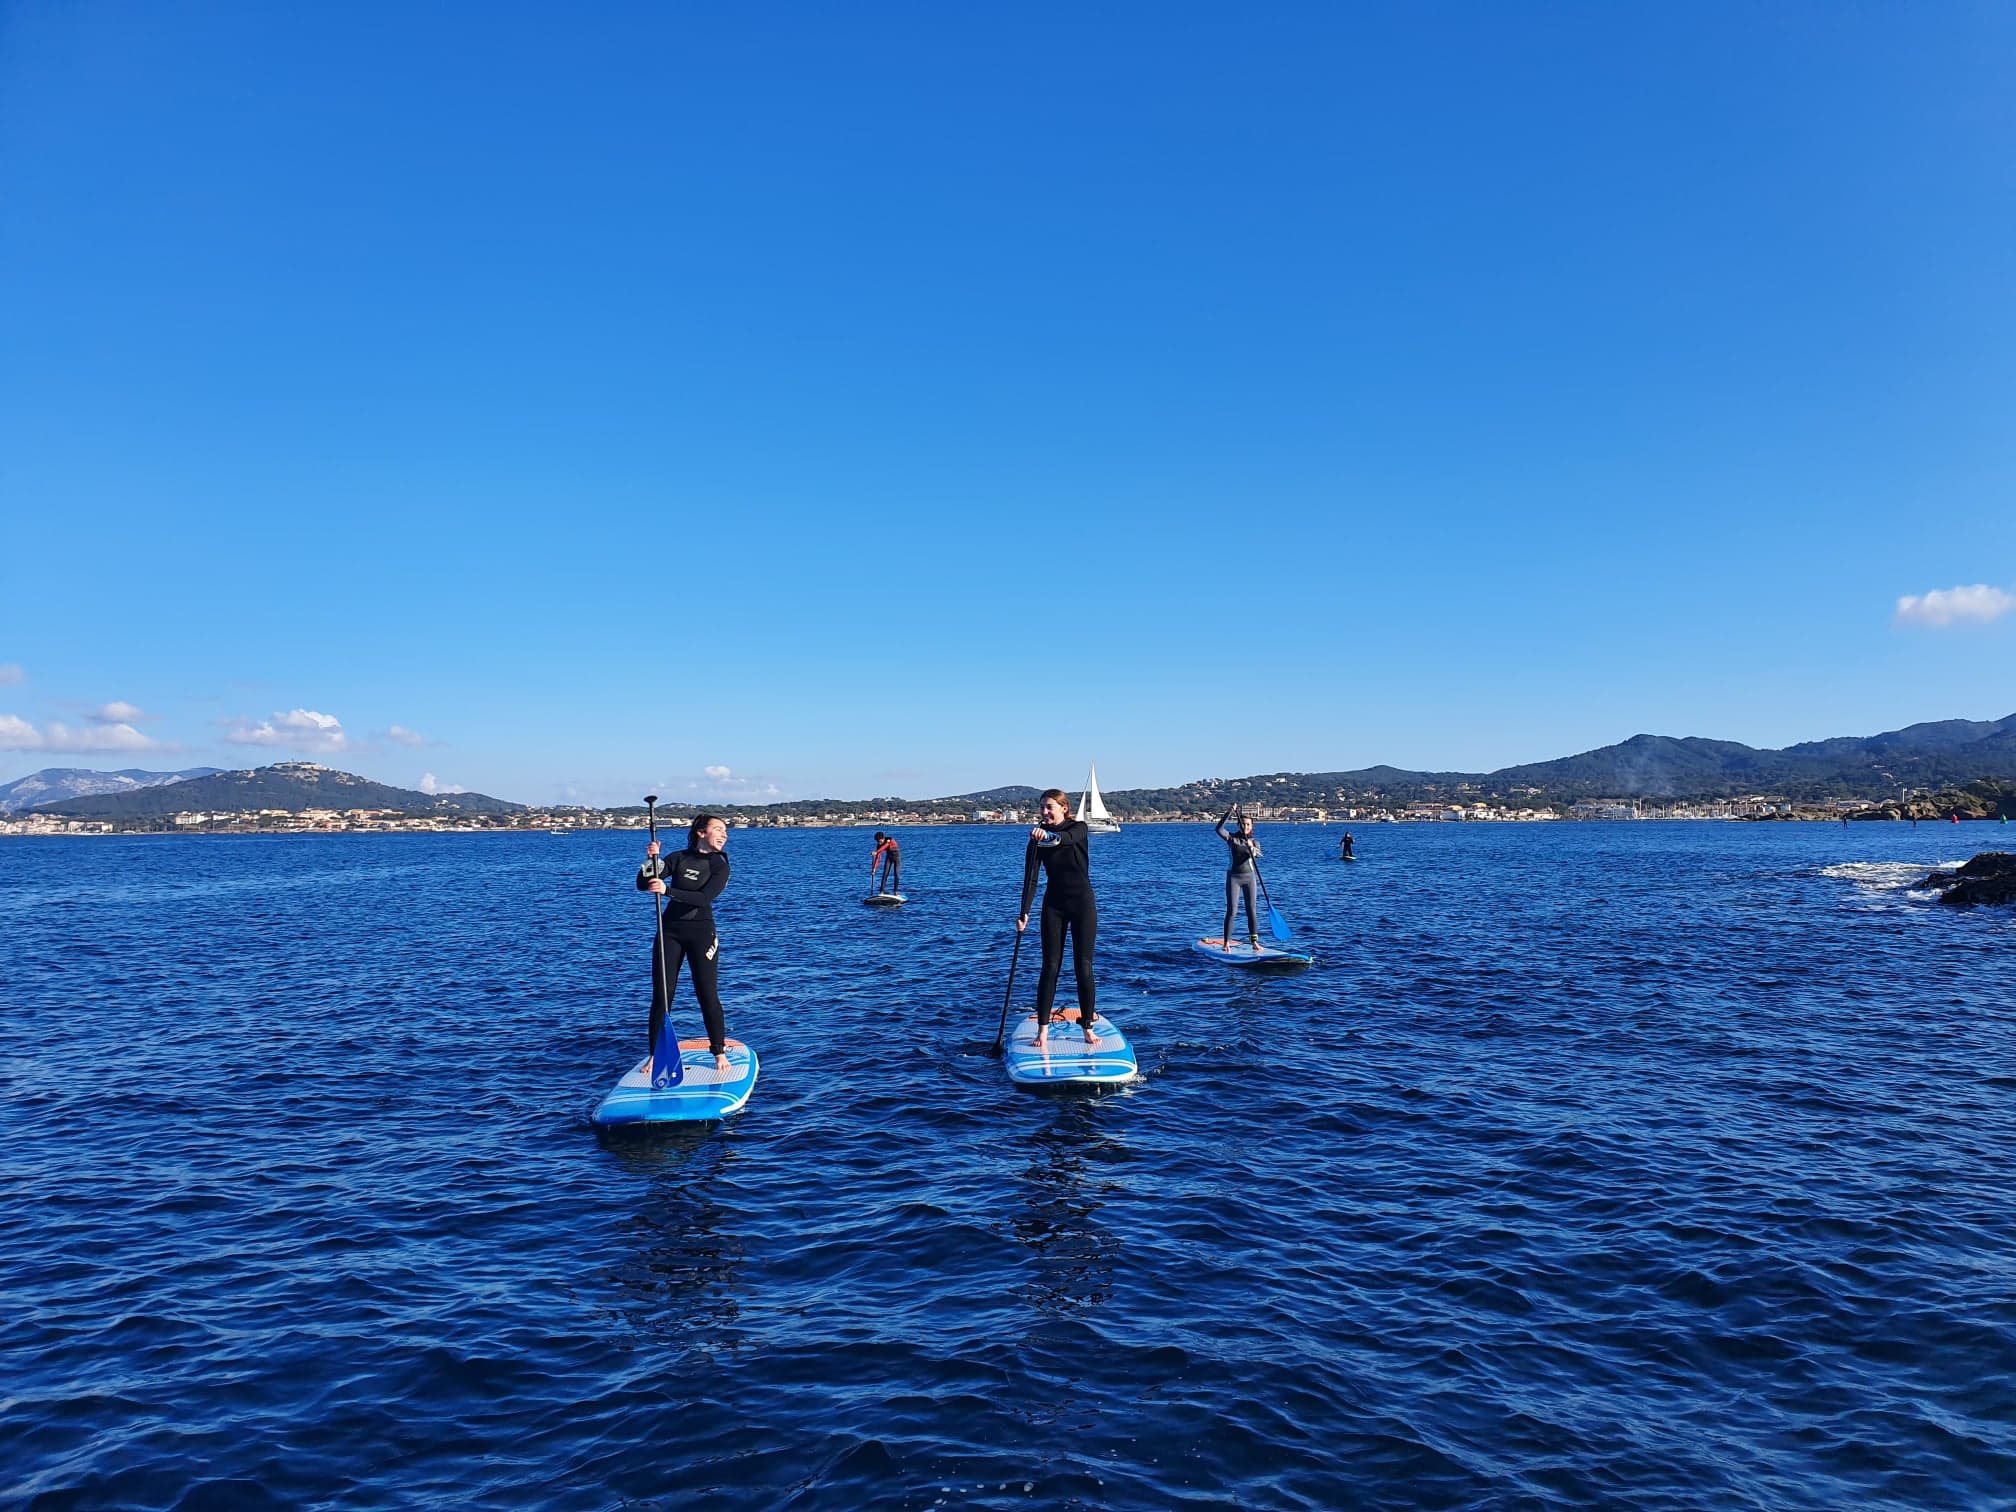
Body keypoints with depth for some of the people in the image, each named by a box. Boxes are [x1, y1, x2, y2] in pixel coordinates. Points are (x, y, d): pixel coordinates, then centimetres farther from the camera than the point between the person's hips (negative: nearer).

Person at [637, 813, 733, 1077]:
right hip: (669, 930, 2)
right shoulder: (678, 857, 5)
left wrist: (667, 890, -30)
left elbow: (704, 898, -20)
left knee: (708, 995, -4)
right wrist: (651, 859, -18)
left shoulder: (720, 866, -3)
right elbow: (643, 884, 0)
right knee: (661, 995, 3)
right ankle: (656, 1054, 13)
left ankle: (720, 1053, 7)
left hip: (701, 933, -2)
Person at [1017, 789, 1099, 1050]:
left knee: (1083, 967, 0)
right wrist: (1024, 912, -18)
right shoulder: (1038, 837, -1)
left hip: (1083, 903, -2)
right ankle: (1043, 1029, 1)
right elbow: (1031, 877, -8)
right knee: (1050, 967, -1)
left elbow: (1067, 839, -32)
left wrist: (1050, 835, -54)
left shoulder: (1079, 828, -6)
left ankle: (1088, 1027, 9)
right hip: (1053, 905, 2)